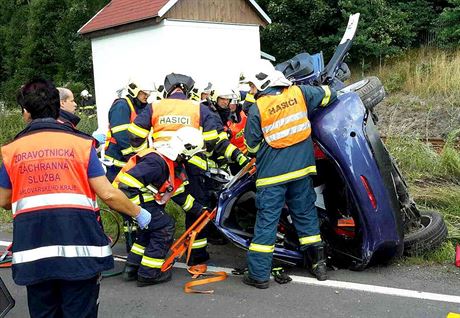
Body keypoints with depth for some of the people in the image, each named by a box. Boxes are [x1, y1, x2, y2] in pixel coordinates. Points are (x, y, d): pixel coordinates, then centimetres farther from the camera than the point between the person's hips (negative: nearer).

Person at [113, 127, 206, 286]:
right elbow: (127, 184, -30)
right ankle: (148, 274, 0)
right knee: (164, 227, -8)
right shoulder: (157, 162, -25)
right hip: (129, 199, -10)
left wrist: (200, 210, 18)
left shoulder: (175, 165, 9)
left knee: (152, 228, 21)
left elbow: (180, 193, 18)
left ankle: (132, 268, 28)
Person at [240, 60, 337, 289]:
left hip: (272, 174, -4)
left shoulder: (256, 109, -10)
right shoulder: (299, 92, 1)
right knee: (306, 214, 16)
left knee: (266, 220, 1)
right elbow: (328, 95, 14)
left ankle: (259, 274, 4)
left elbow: (252, 145, -2)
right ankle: (318, 264, 24)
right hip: (302, 168, 4)